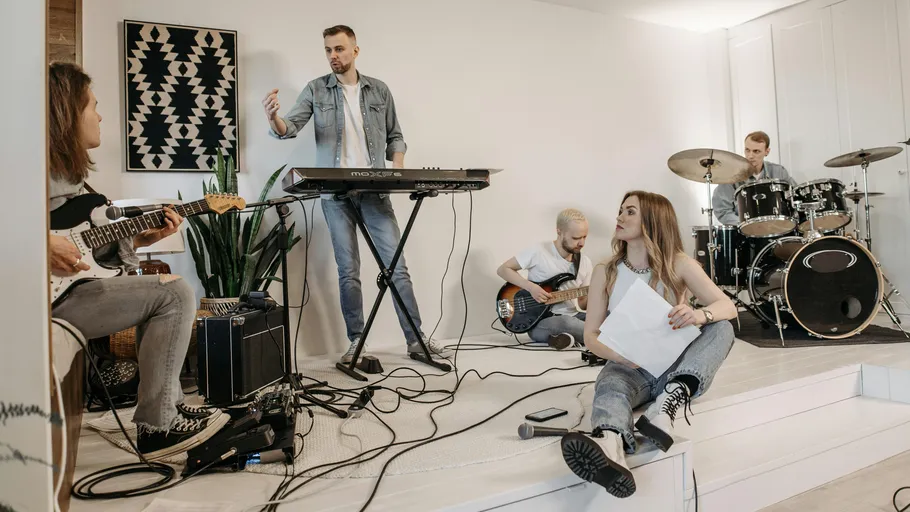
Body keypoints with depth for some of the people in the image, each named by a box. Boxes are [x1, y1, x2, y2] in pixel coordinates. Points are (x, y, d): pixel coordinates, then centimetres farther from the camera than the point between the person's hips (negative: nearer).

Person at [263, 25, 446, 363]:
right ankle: (356, 341, 15)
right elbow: (290, 128, -6)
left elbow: (395, 137, 13)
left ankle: (416, 338, 9)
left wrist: (398, 170, -3)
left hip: (375, 191, 1)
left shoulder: (379, 90, 8)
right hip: (336, 193, 0)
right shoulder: (316, 90, 5)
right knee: (348, 271, 3)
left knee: (396, 265, 0)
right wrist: (273, 119, -29)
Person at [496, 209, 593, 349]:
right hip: (538, 322, -5)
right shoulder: (539, 252, -11)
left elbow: (583, 303, 11)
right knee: (566, 322, -39)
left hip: (572, 317, 5)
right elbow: (503, 269, -5)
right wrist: (531, 287, -18)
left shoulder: (585, 262, 6)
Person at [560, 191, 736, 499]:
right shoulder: (605, 273, 0)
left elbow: (728, 307, -13)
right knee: (610, 384, -35)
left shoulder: (679, 265, -3)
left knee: (721, 328, -24)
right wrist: (621, 355, -24)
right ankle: (611, 448, -69)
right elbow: (591, 336, -3)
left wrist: (699, 315, -37)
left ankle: (670, 403, -45)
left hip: (674, 368, 1)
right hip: (628, 367, -1)